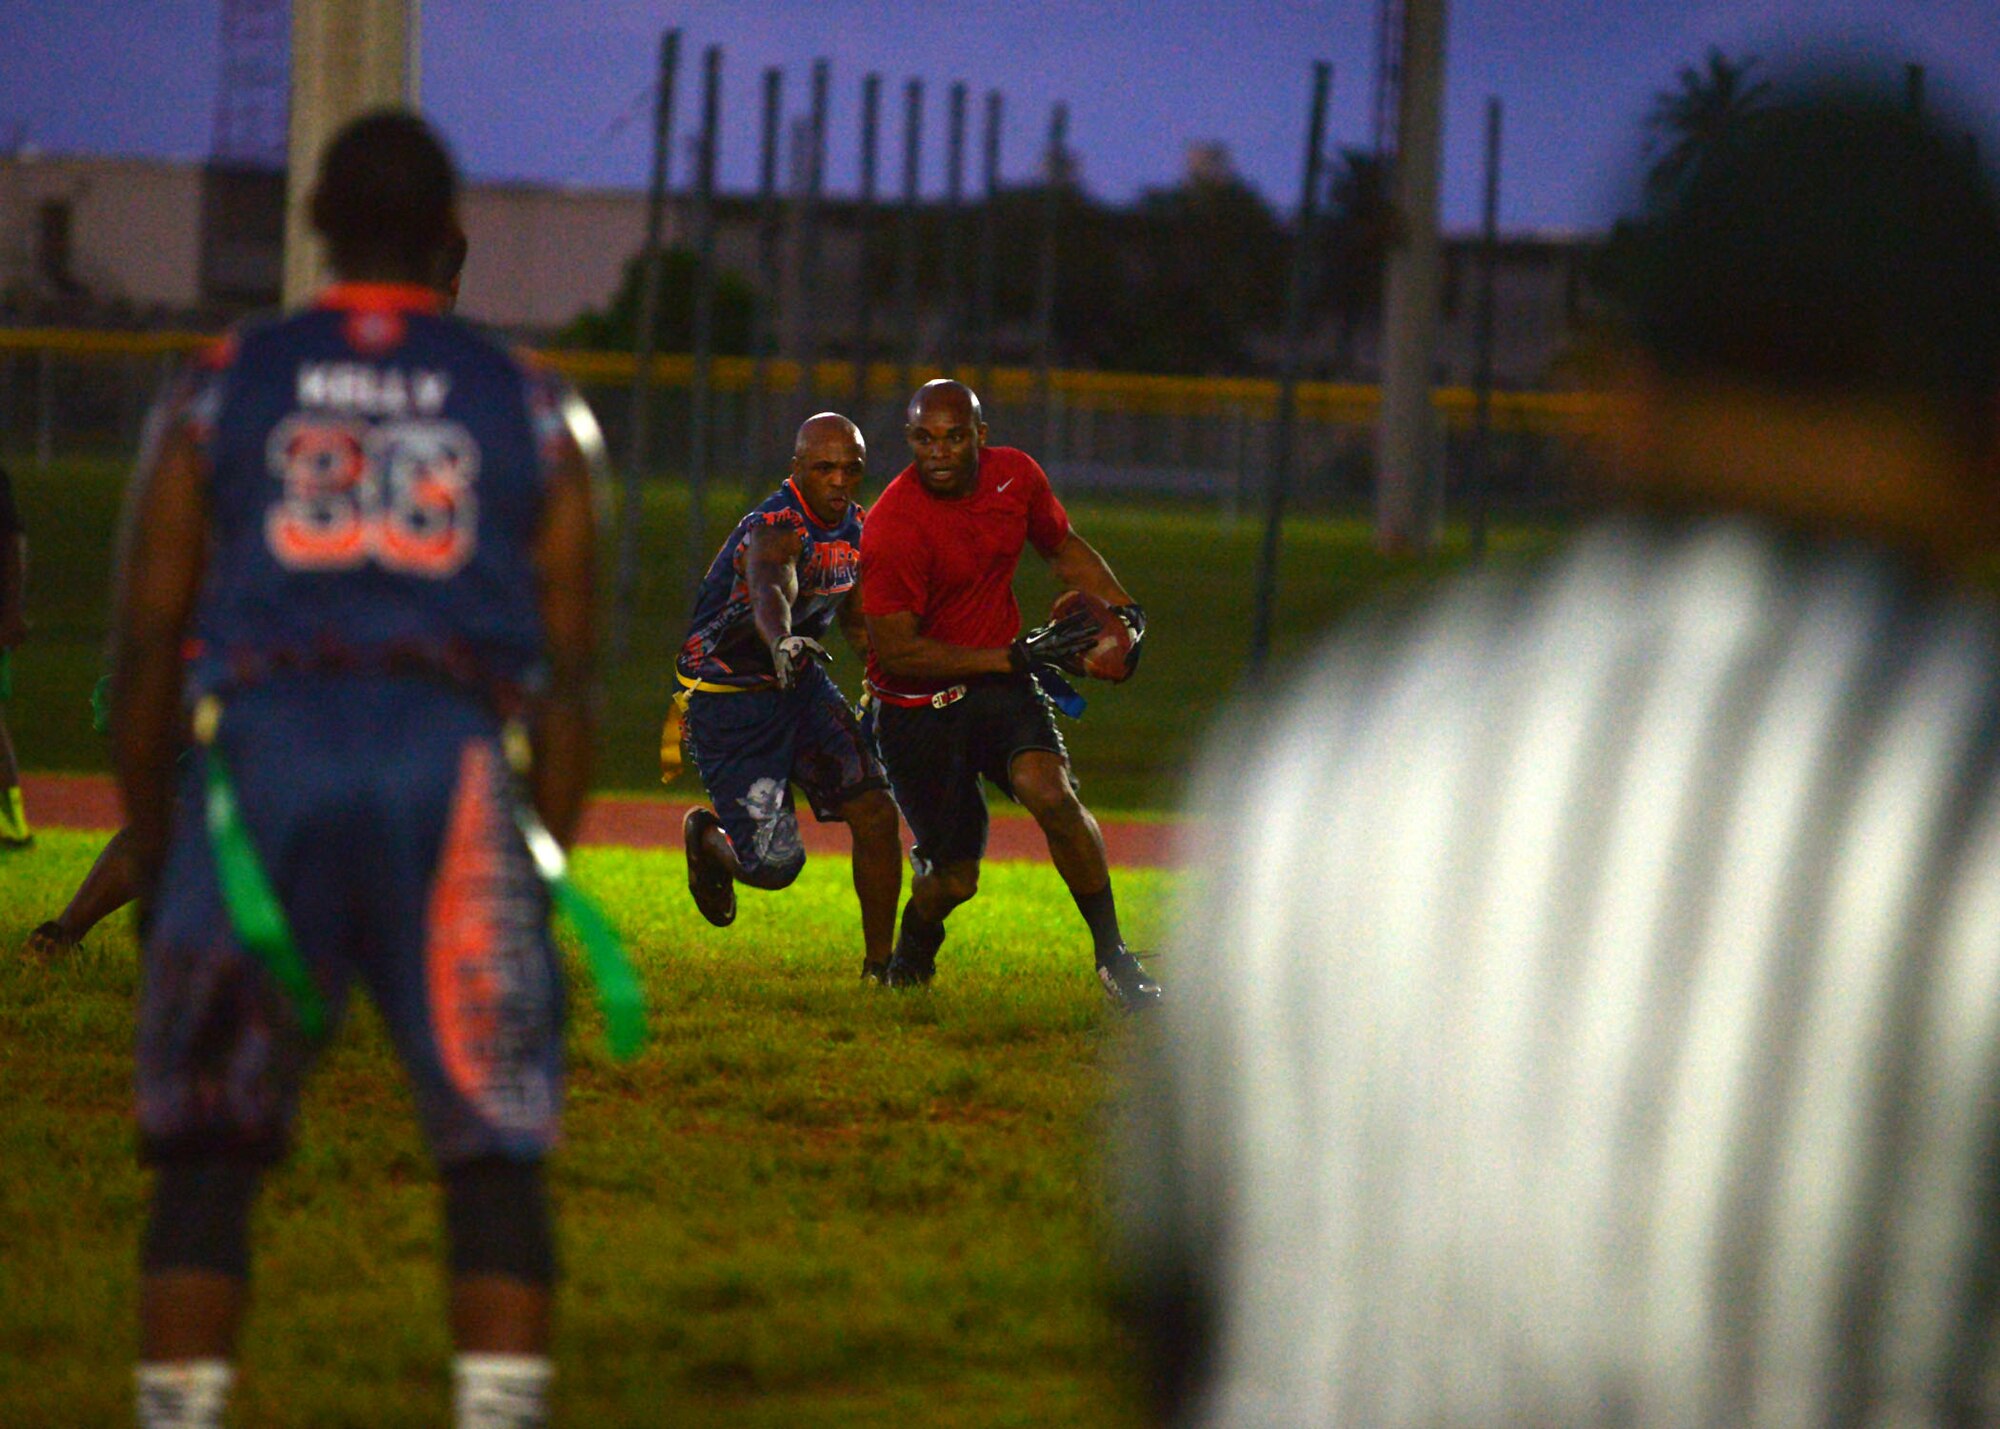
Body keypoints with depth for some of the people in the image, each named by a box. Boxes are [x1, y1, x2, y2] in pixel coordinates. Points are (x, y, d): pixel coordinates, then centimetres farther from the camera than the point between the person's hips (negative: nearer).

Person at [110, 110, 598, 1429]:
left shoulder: (222, 394, 12)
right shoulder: (529, 412, 13)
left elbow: (145, 644, 9)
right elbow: (568, 670, 9)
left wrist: (150, 855, 16)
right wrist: (547, 869, 15)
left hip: (261, 748, 0)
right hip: (457, 763, 0)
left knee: (209, 1155, 8)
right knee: (495, 1153, 3)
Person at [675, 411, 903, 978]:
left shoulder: (855, 529, 2)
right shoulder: (777, 529, -27)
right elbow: (771, 592, -51)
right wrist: (783, 641, -72)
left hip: (799, 686, 7)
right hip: (728, 701, -7)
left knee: (876, 814, -8)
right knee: (773, 866, -10)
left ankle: (878, 966, 5)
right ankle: (705, 836, 26)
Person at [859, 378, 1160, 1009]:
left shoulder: (1013, 476, -5)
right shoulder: (892, 528, -24)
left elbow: (1062, 546, 17)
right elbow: (898, 653, -23)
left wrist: (1122, 609, 5)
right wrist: (1015, 656, -24)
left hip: (999, 684, 4)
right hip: (916, 706, -4)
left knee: (1048, 790, -25)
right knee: (954, 878, 0)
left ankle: (1112, 956, -16)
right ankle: (910, 960, 35)